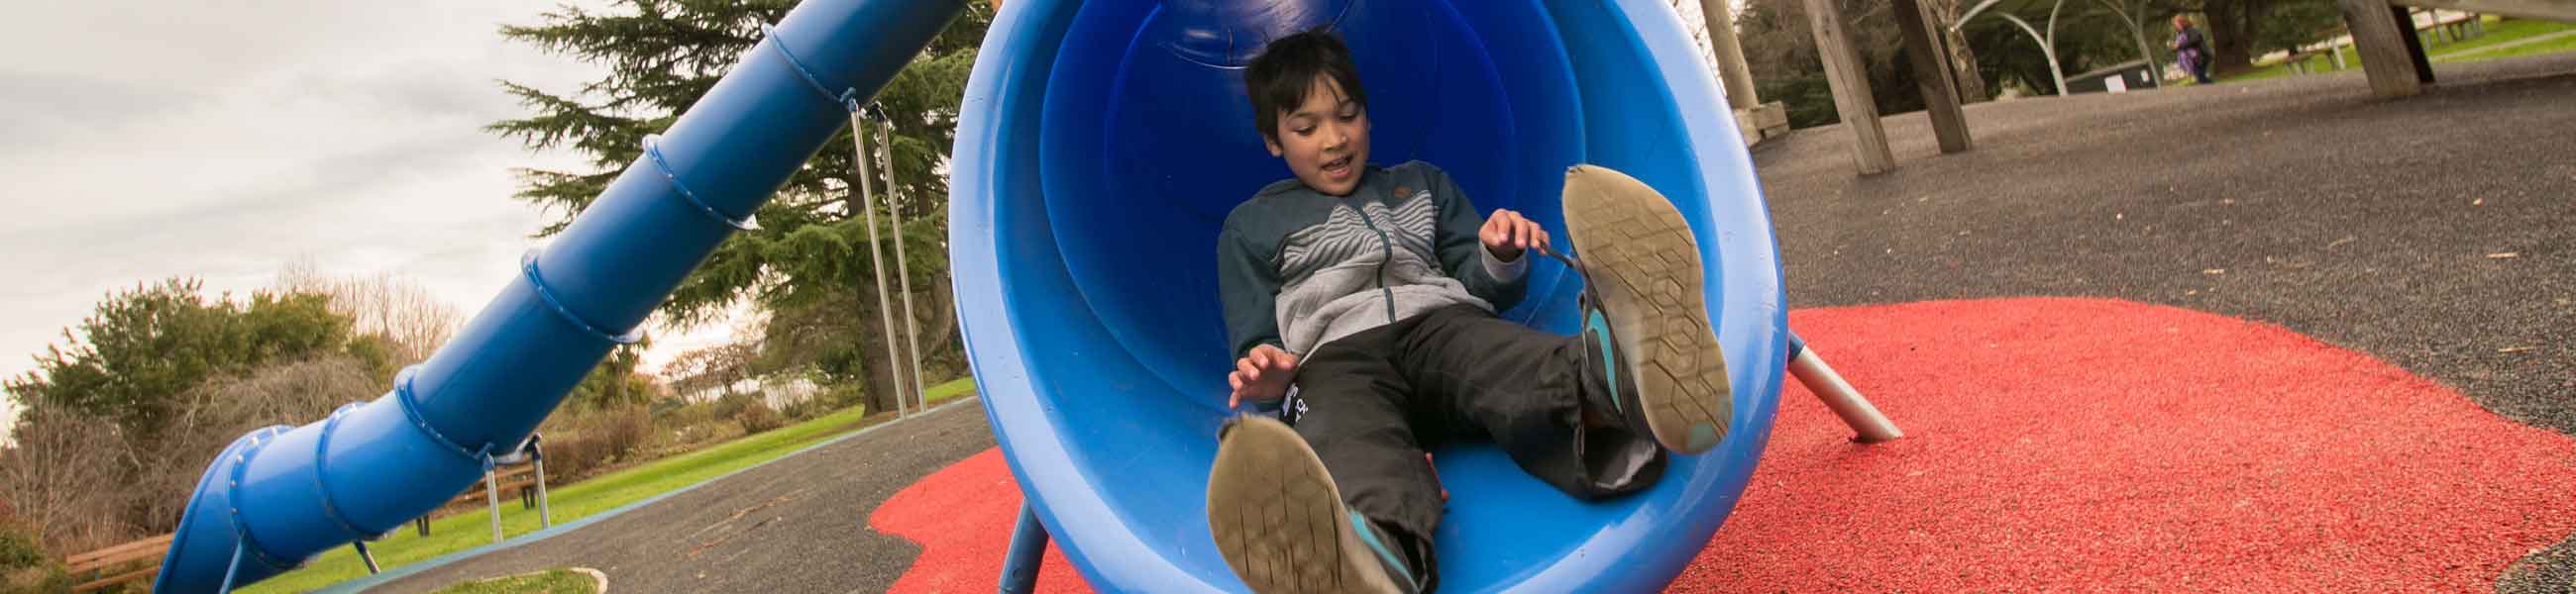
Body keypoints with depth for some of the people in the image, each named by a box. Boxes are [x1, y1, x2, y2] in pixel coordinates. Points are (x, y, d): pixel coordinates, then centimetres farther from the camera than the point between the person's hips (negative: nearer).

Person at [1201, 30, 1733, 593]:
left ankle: (1621, 381, -71)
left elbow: (1481, 288, 27)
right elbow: (1255, 342, 20)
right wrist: (1267, 376, -6)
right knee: (1353, 446, -42)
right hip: (1337, 357, -2)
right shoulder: (1252, 227, 26)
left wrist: (1501, 257, 2)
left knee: (1518, 371, -37)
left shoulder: (1422, 184, 32)